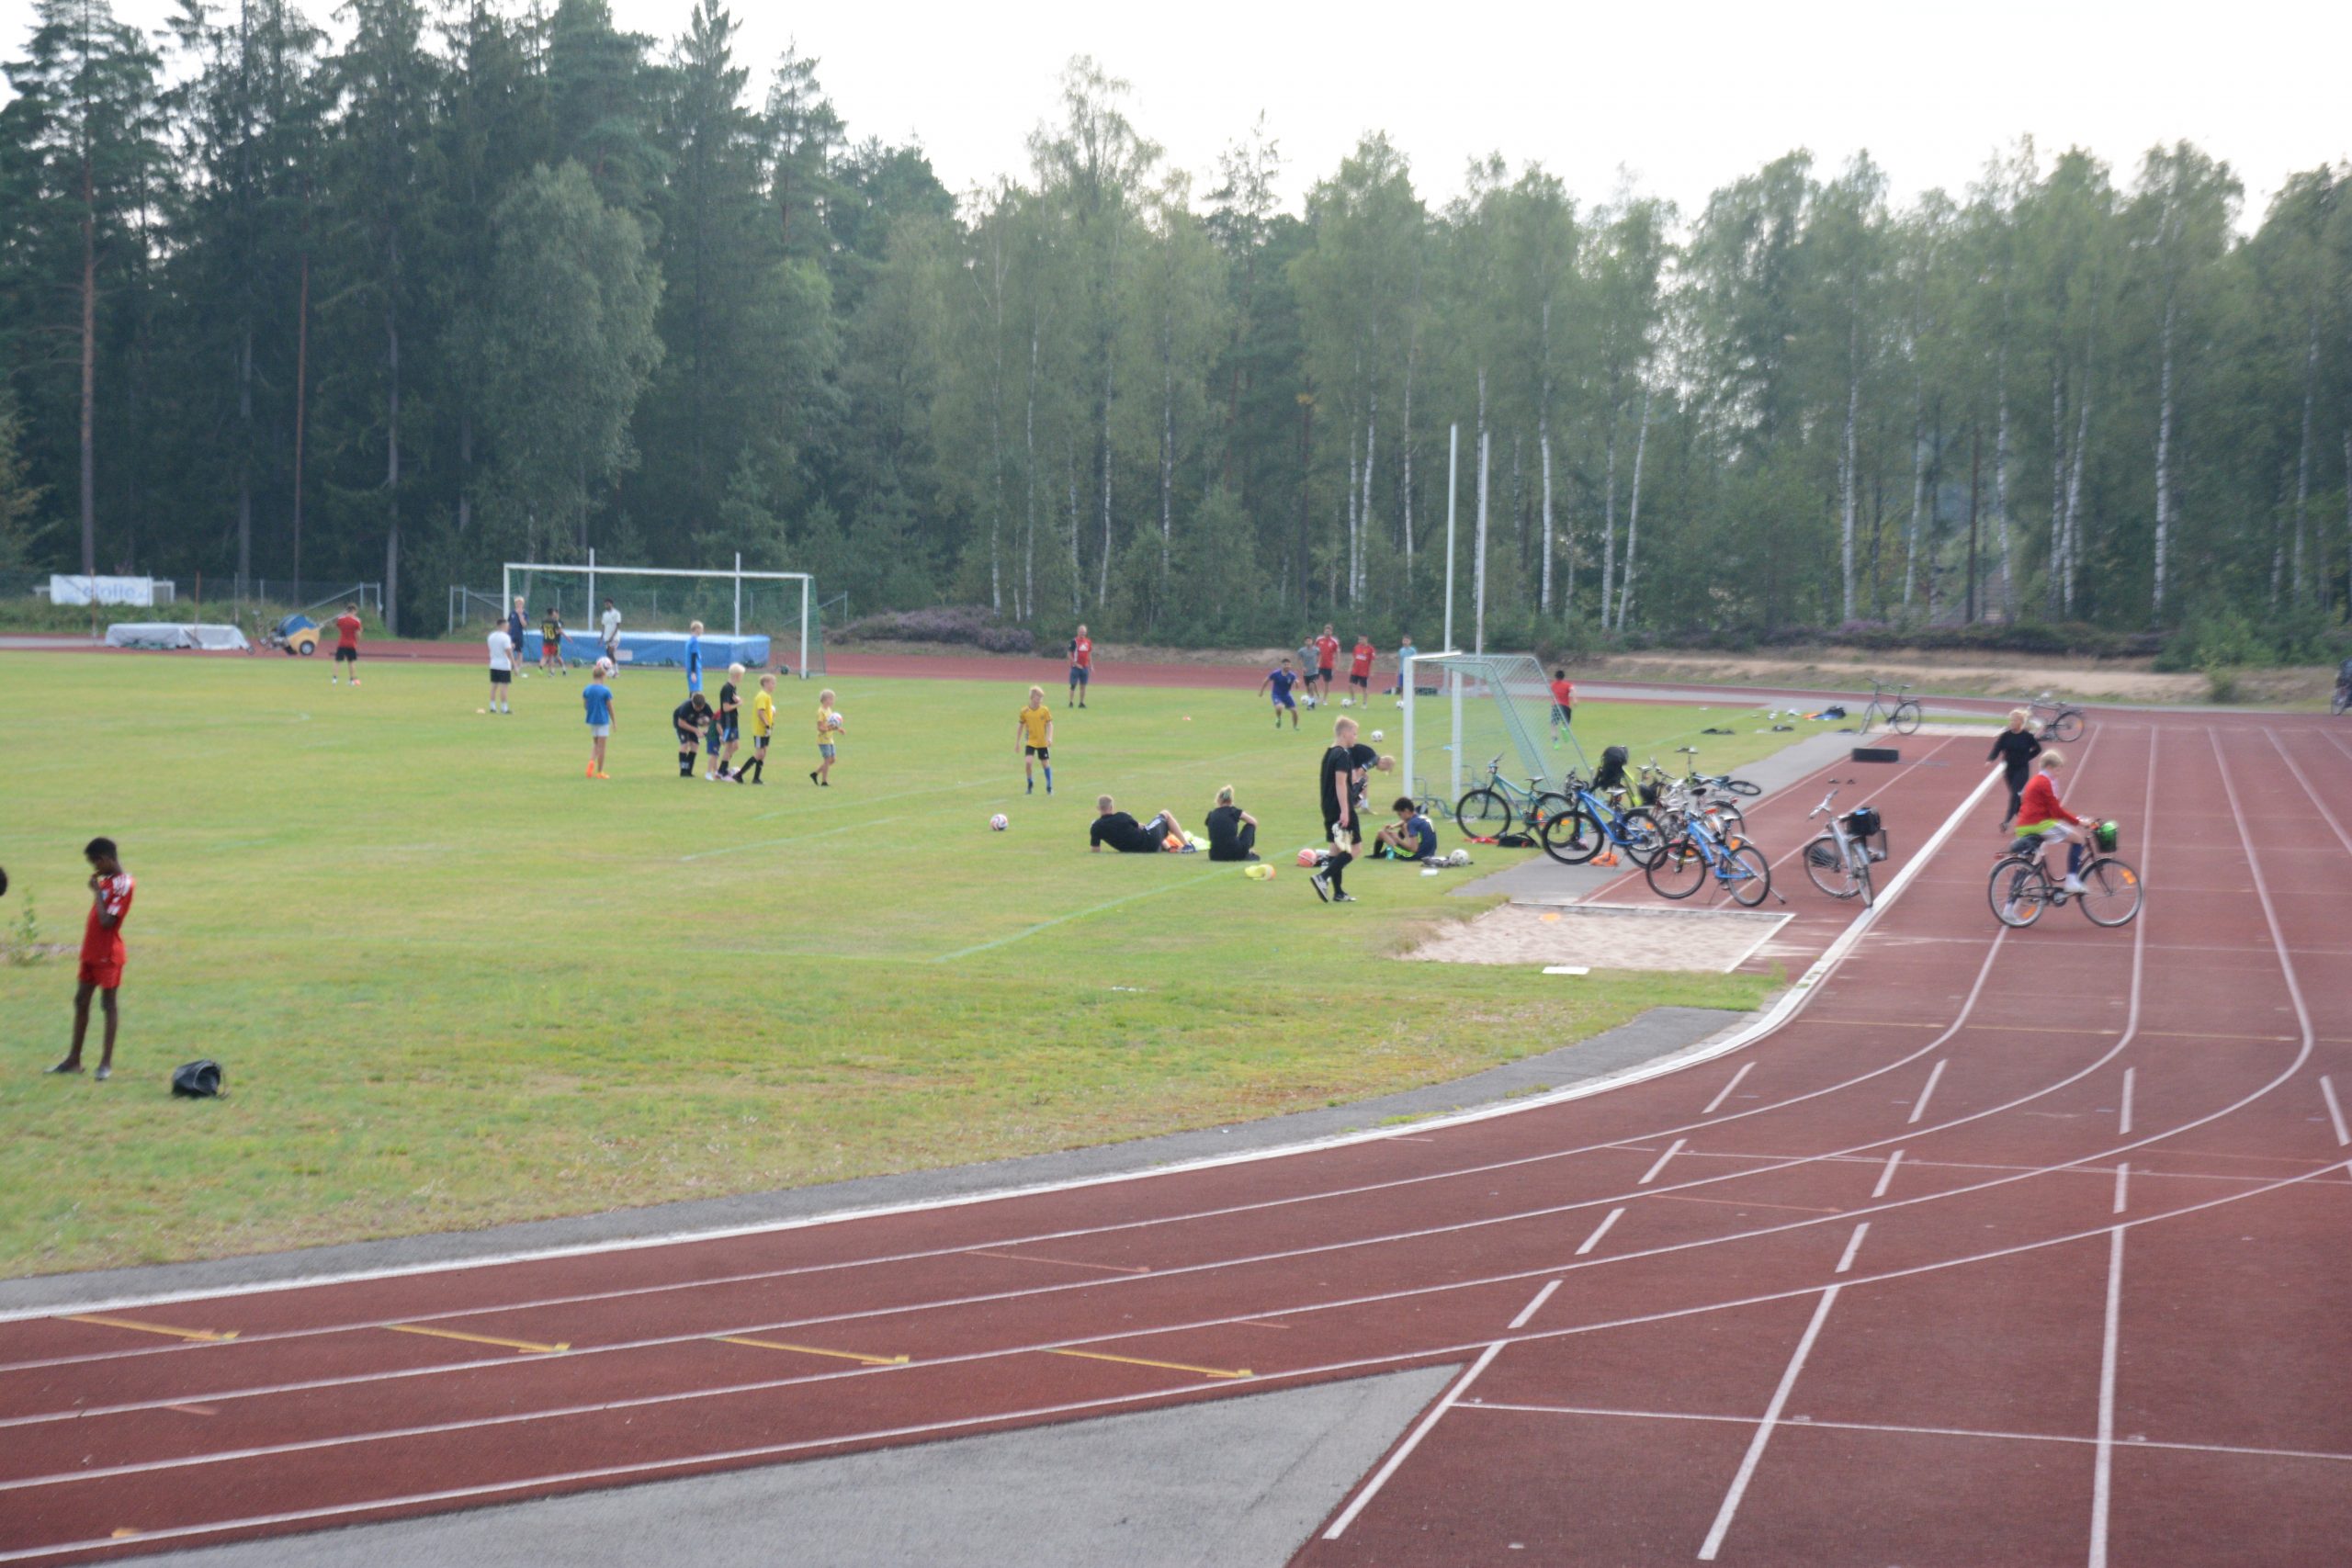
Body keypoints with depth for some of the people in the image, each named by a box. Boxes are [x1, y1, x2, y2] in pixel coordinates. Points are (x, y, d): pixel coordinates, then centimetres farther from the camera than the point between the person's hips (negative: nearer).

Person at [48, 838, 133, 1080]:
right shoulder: (105, 880, 12)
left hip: (108, 954, -9)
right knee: (81, 1001, 11)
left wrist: (97, 891, -16)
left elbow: (107, 920, -22)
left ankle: (106, 1062, 1)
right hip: (91, 951, 9)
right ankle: (74, 1060, 17)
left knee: (108, 1003, -3)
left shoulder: (124, 884, -16)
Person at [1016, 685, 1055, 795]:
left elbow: (1049, 724, -4)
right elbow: (1020, 726, 7)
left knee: (1046, 764, 5)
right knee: (1028, 762, -16)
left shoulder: (1045, 710, -5)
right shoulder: (1025, 711, -3)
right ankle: (1030, 785, 6)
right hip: (1030, 742, 0)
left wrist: (1049, 737, -19)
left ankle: (1049, 788, 21)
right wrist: (1017, 742, 9)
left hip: (1042, 743, 0)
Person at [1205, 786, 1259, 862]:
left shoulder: (1212, 814, 10)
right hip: (1236, 854, -5)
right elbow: (1254, 822, 12)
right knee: (1250, 825, 22)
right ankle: (1249, 854, 28)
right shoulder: (1233, 811, 0)